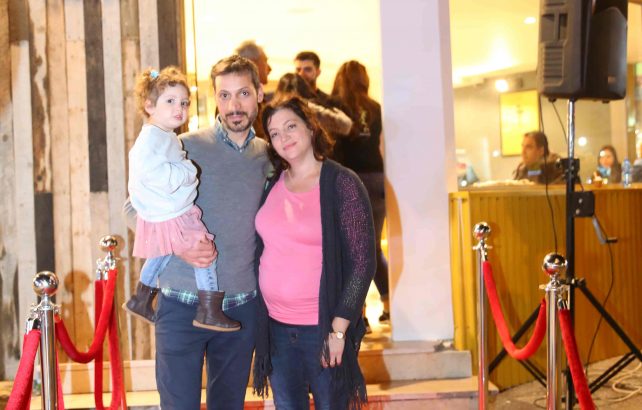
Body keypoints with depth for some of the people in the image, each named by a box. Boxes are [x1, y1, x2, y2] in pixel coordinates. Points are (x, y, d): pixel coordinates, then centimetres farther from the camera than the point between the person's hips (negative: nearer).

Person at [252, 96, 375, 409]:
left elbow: (362, 262, -11)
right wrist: (258, 323, 7)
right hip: (276, 326, 5)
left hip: (323, 327, -4)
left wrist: (338, 330, -15)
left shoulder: (341, 183, -8)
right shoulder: (272, 186, 8)